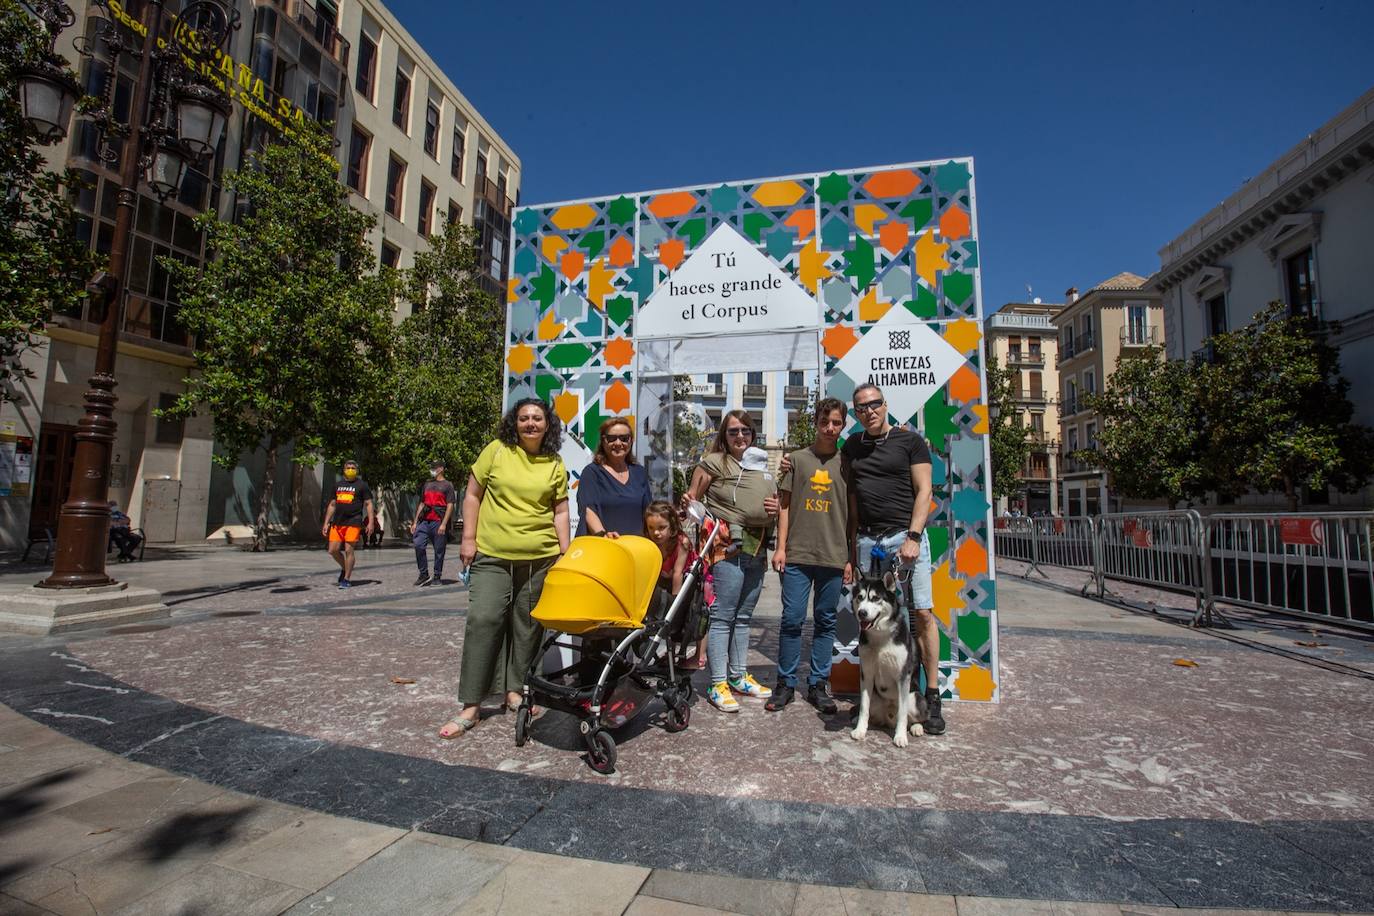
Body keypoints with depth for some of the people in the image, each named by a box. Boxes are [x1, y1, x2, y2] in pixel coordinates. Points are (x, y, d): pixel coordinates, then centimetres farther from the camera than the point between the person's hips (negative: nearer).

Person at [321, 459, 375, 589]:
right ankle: (344, 568, 29)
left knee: (349, 550, -6)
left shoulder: (362, 485, 3)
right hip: (337, 523, 5)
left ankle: (347, 579, 4)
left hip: (353, 523, -5)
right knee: (333, 550, 2)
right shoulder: (338, 485, 17)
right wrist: (326, 523, 14)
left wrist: (371, 522, -11)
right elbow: (332, 505, 20)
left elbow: (368, 504, -1)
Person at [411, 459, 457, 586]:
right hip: (424, 521, 5)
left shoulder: (447, 485, 3)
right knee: (418, 545, -10)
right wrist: (415, 522, 13)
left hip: (438, 522, -4)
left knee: (439, 550, 0)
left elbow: (450, 506, -5)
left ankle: (437, 577, 11)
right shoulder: (427, 484, 20)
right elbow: (421, 504, 22)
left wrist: (443, 524, -15)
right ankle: (423, 574, 3)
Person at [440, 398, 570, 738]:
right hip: (491, 556, -2)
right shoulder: (496, 451, 1)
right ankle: (471, 706, 3)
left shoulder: (555, 465, 5)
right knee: (483, 620, -7)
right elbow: (472, 495, 4)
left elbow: (560, 511, 7)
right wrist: (468, 538, -2)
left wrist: (565, 554, 3)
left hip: (539, 558, 2)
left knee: (526, 626, 9)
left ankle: (514, 690, 25)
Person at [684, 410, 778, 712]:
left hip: (757, 549, 7)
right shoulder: (714, 462, -1)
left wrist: (776, 508, 6)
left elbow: (772, 502, 27)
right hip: (729, 548, -7)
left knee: (743, 617, 15)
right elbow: (692, 498, 1)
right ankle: (718, 684, 7)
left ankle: (738, 676, 27)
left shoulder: (761, 465, 18)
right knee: (723, 617, -3)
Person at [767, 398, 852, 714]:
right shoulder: (797, 459, 7)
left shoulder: (847, 464, 8)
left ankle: (818, 685, 21)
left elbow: (853, 513, 9)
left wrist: (851, 559, 6)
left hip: (834, 557, 1)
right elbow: (785, 504, 7)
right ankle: (786, 683, 16)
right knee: (792, 619, 2)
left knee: (825, 622, 8)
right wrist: (780, 547, 1)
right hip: (797, 556, -1)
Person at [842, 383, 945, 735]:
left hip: (904, 536, -3)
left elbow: (923, 491, -3)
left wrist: (913, 538, -12)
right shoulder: (852, 446, 15)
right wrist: (852, 542, 10)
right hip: (867, 540, 4)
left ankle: (932, 696, 5)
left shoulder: (910, 441, 2)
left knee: (922, 613, -6)